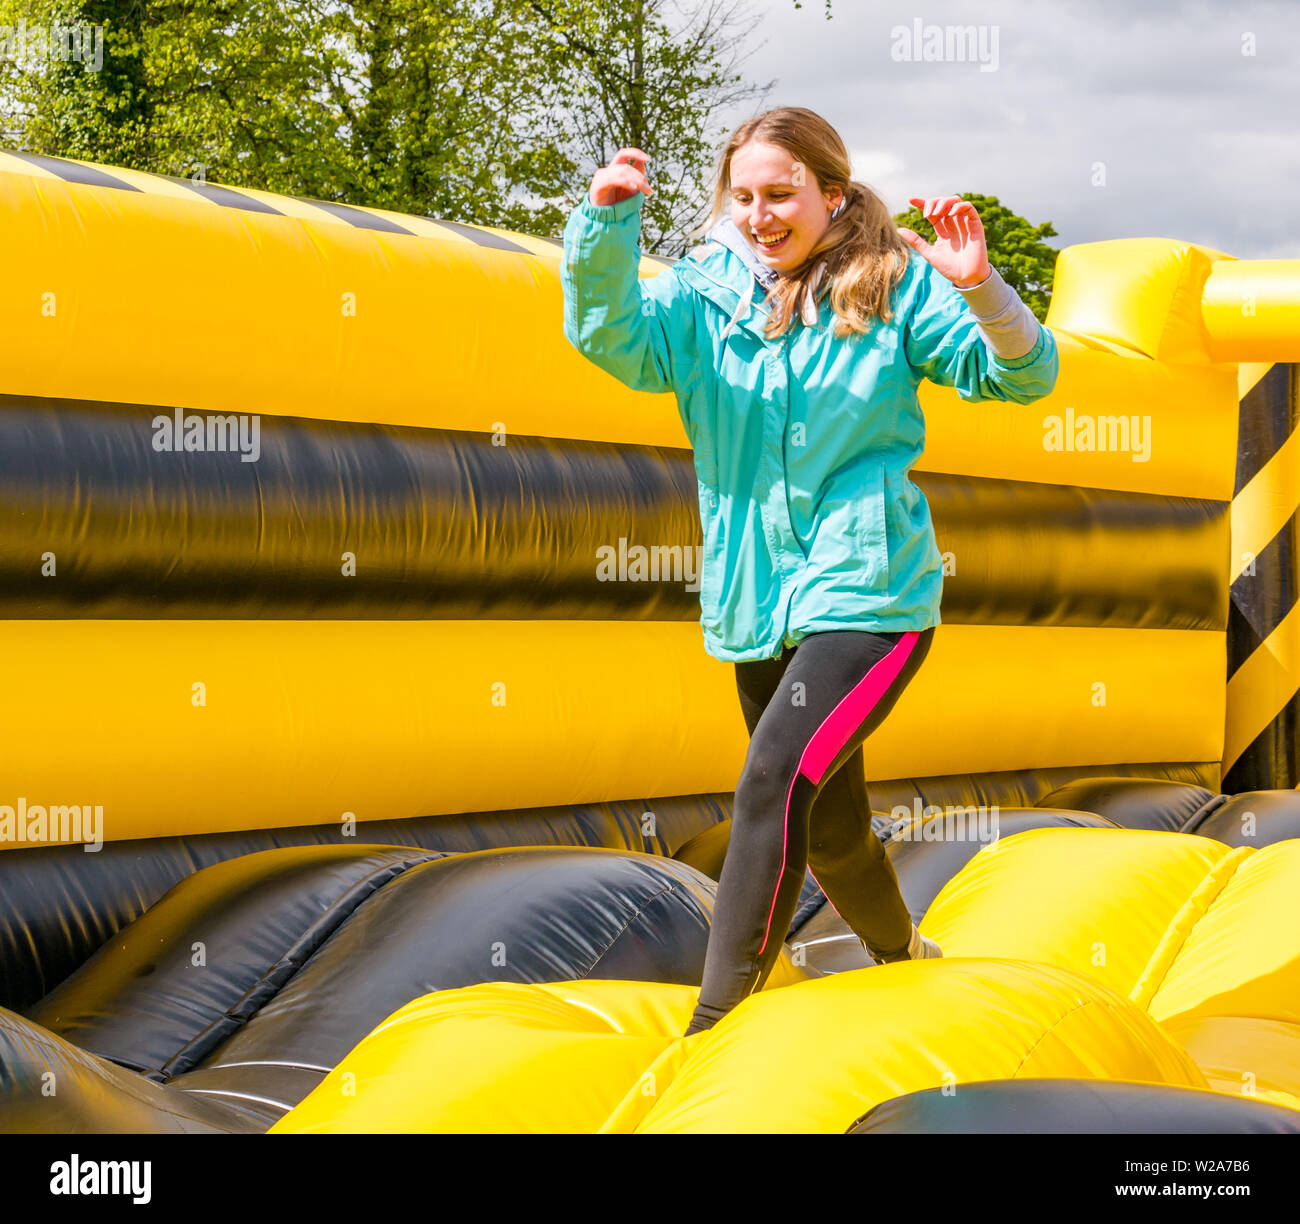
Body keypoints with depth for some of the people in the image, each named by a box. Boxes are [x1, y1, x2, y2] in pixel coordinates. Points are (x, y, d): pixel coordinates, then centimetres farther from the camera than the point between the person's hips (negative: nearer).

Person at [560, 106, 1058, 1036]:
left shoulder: (895, 286, -4)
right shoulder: (705, 296, 3)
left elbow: (1023, 375, -6)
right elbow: (609, 332, -14)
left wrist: (981, 289, -26)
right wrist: (607, 225, -31)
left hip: (867, 591, -5)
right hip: (757, 603, 5)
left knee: (776, 785, -22)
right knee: (827, 827, 19)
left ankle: (717, 1029, -18)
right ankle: (906, 961, 45)